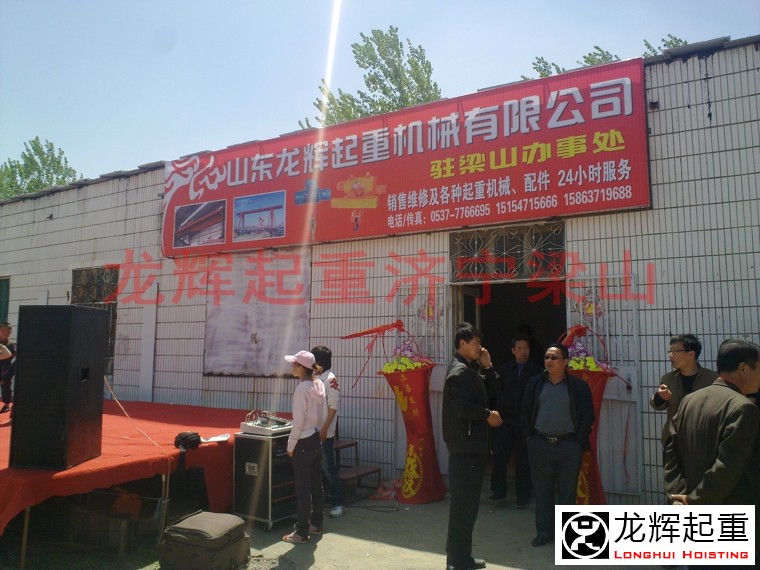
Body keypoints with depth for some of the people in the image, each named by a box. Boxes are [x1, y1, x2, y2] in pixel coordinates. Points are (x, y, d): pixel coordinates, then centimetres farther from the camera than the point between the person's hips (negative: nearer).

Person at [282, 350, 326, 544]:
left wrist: (290, 446, -10)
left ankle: (302, 532, 11)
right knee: (316, 484, 17)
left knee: (303, 489, 2)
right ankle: (316, 524, 29)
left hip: (304, 442, -8)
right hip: (316, 439, 8)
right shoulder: (319, 385, 3)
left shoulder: (302, 388, -20)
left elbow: (298, 422, -19)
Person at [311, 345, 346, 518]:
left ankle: (339, 503, 8)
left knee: (328, 468, -2)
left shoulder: (330, 379, -13)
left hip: (324, 433, -8)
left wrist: (324, 429, -19)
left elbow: (333, 407, -16)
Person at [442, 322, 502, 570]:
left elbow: (492, 392, 15)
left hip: (471, 442, 10)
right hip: (465, 443, -10)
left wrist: (487, 367, 4)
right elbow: (461, 406, -26)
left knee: (466, 501, 16)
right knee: (464, 502, -3)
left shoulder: (471, 370, 16)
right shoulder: (459, 371, -16)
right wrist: (487, 415, -13)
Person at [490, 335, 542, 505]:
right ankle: (499, 490, 19)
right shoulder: (504, 369, 7)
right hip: (505, 420, 2)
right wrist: (496, 412, -1)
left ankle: (523, 495, 20)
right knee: (499, 456, 2)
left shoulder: (536, 370, 0)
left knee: (523, 459, 6)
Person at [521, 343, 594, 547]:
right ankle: (544, 532, 20)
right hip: (539, 445, 2)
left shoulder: (578, 386, 0)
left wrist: (579, 442, -4)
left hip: (568, 446, -2)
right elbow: (525, 413, 10)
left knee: (567, 492, 7)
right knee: (542, 491, 9)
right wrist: (529, 437, 3)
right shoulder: (535, 384, 6)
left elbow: (588, 416, 1)